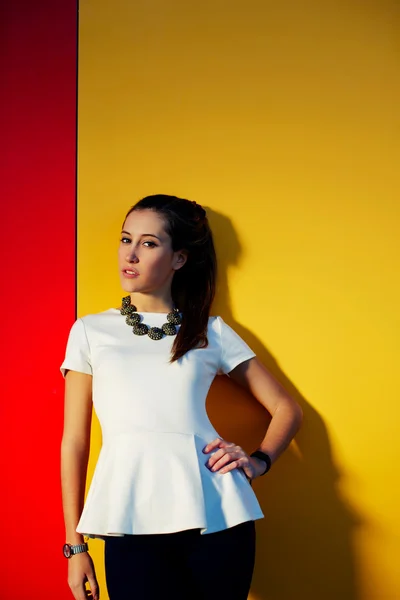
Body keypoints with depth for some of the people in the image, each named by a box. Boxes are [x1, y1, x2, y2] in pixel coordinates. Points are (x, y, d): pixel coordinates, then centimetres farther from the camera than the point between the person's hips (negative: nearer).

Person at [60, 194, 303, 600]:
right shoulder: (90, 331, 12)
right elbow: (74, 441, 10)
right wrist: (75, 545, 6)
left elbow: (286, 408, 16)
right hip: (132, 520, 0)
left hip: (215, 515, 1)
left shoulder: (212, 332, 12)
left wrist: (258, 461, -3)